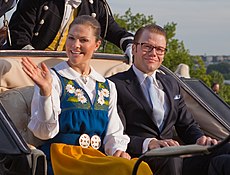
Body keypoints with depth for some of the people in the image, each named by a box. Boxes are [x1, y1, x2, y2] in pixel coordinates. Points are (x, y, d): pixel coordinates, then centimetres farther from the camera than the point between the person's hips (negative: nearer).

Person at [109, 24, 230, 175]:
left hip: (178, 158, 4)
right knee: (171, 155, -39)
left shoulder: (172, 84, 26)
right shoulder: (115, 85, 3)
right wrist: (149, 143, -23)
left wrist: (200, 138, 1)